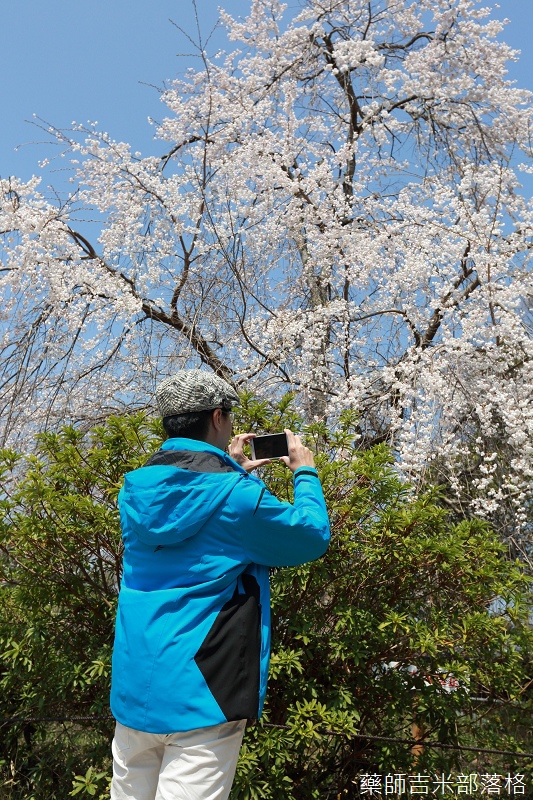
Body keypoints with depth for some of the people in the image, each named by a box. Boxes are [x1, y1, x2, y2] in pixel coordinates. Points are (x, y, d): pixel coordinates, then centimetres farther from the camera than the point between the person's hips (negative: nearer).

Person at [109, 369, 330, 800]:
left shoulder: (136, 489, 2)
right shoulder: (235, 493, -16)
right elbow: (313, 538, -2)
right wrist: (305, 473, 11)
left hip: (131, 687, 7)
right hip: (201, 693, -6)